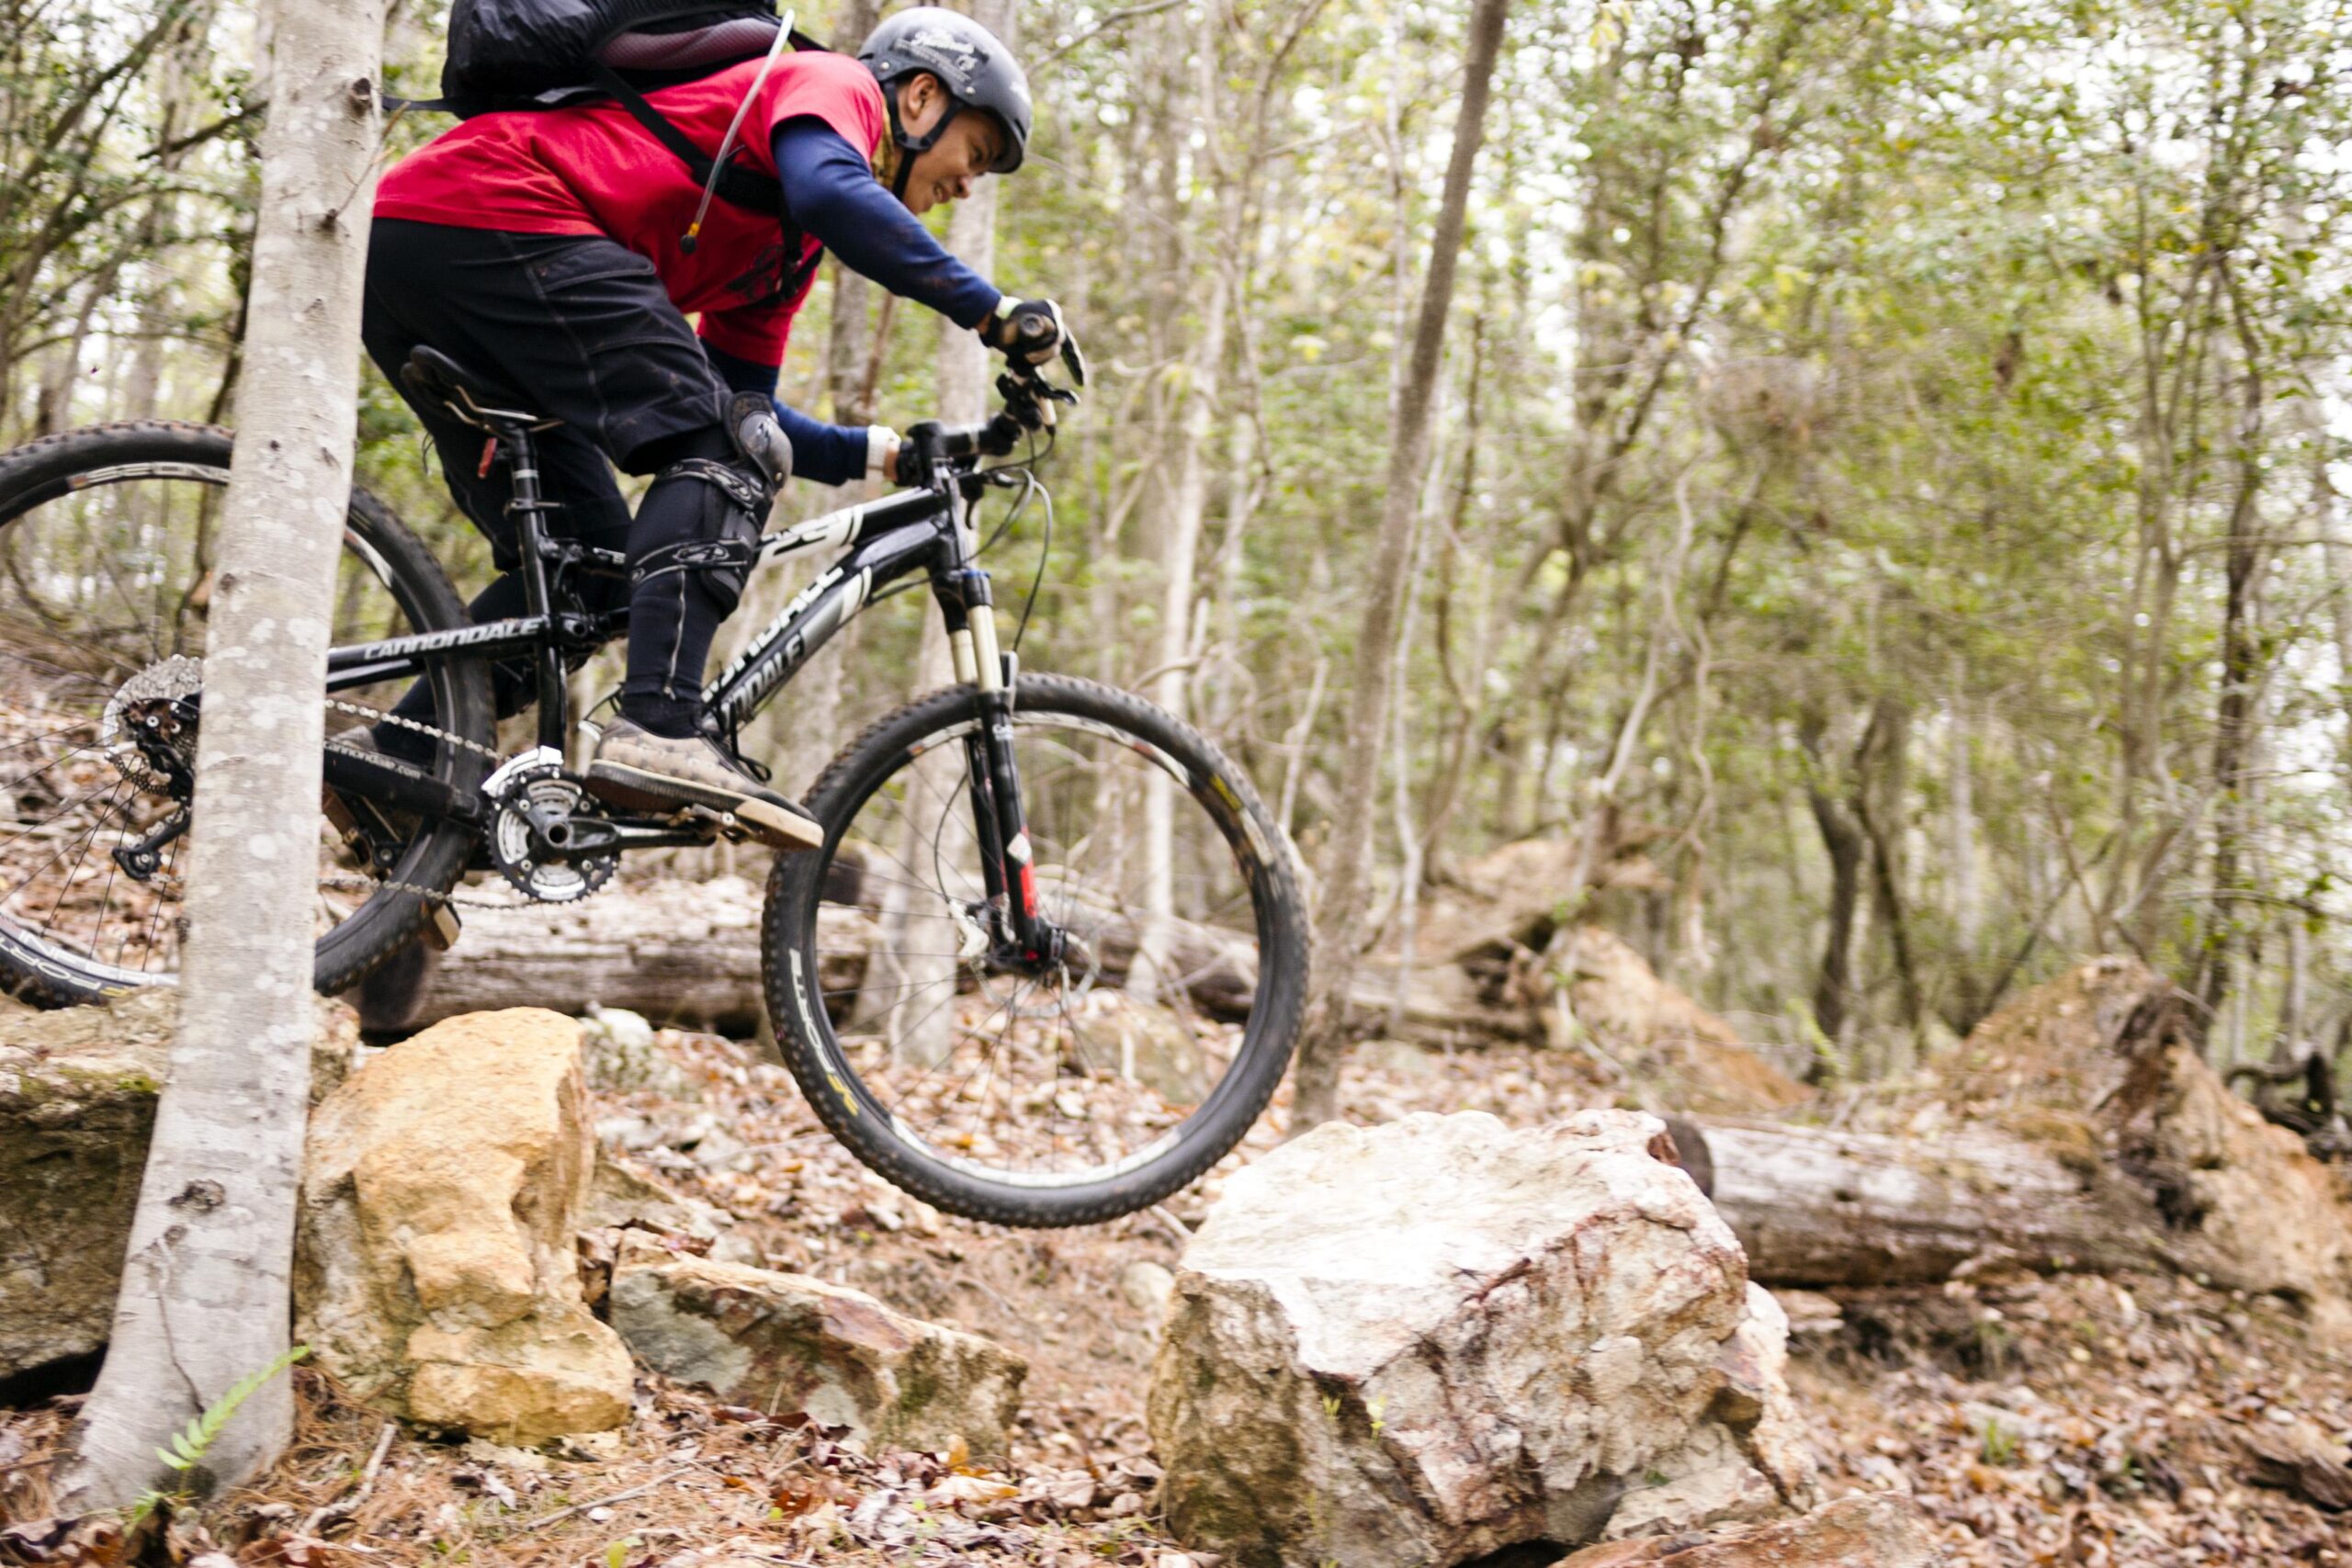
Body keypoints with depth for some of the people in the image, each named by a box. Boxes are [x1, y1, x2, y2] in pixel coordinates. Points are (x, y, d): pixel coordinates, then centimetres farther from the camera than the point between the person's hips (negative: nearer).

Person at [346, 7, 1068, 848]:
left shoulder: (789, 245, 28)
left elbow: (739, 409, 28)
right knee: (722, 452, -15)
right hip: (488, 216, -10)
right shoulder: (834, 83, 3)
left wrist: (883, 454, 20)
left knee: (580, 564, 12)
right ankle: (660, 734, -28)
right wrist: (992, 309, -17)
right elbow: (831, 192, -21)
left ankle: (391, 755, 12)